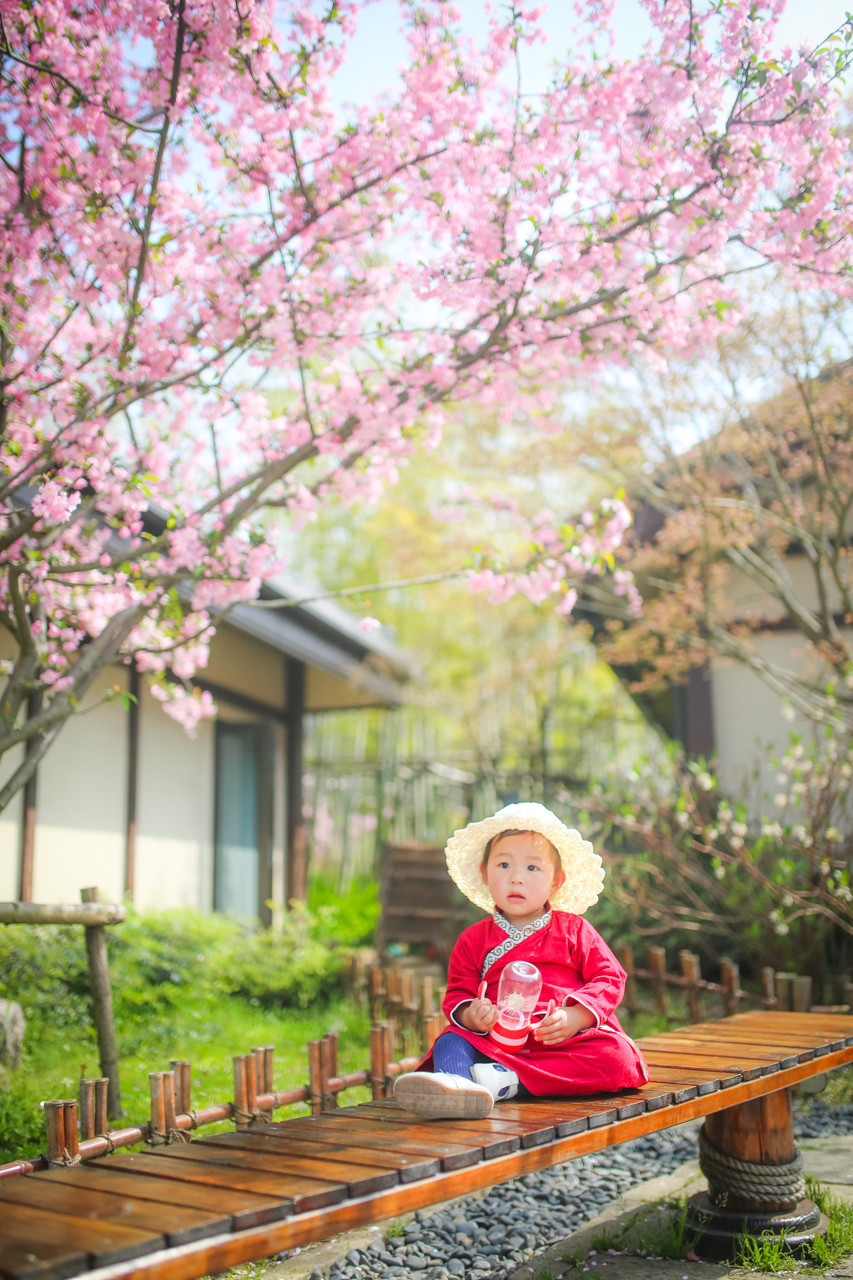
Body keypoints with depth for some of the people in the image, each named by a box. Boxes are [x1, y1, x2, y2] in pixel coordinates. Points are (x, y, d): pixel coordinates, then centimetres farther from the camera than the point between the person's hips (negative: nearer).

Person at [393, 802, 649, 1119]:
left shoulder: (575, 930, 13)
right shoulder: (474, 939, 16)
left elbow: (609, 979, 6)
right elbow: (457, 995, 12)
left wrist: (574, 1017, -12)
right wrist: (470, 1015, -14)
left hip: (564, 1042, -1)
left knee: (616, 1056, -29)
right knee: (450, 1041, -24)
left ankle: (507, 1080, -36)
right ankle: (453, 1085, -58)